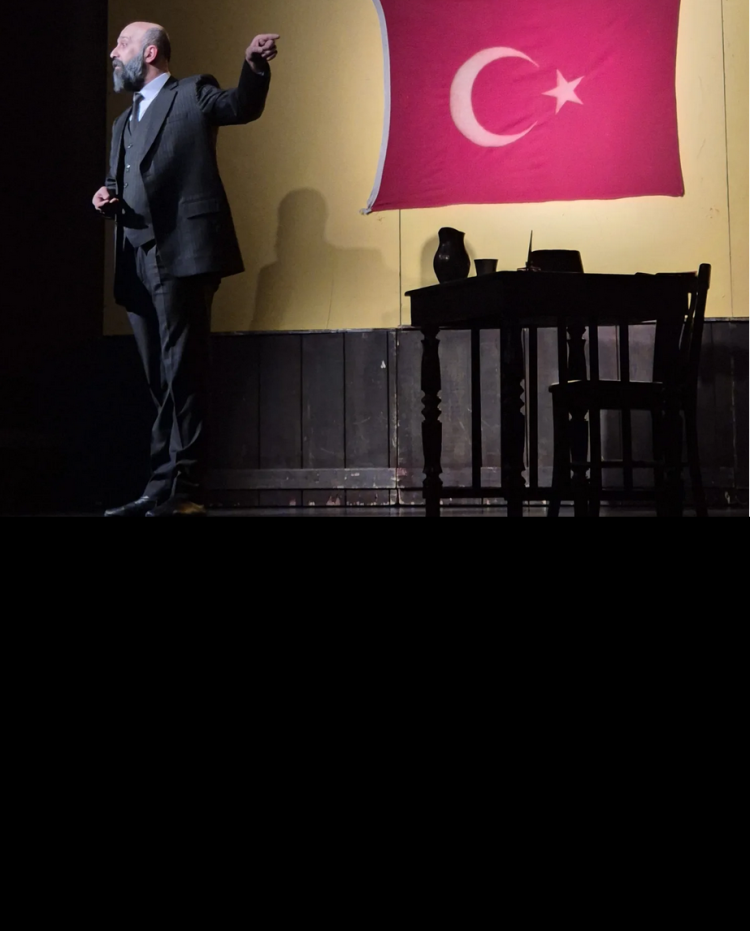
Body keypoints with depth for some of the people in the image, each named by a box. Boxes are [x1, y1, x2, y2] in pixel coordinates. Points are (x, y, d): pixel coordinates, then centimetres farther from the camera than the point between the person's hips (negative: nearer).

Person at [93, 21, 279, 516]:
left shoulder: (193, 94, 4)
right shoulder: (125, 123, 26)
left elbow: (242, 106, -14)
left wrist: (255, 65, -33)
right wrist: (107, 200, 6)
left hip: (181, 254, -8)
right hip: (137, 264, 8)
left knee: (182, 373, -10)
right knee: (161, 380, 9)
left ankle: (183, 492, -11)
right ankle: (162, 489, 13)